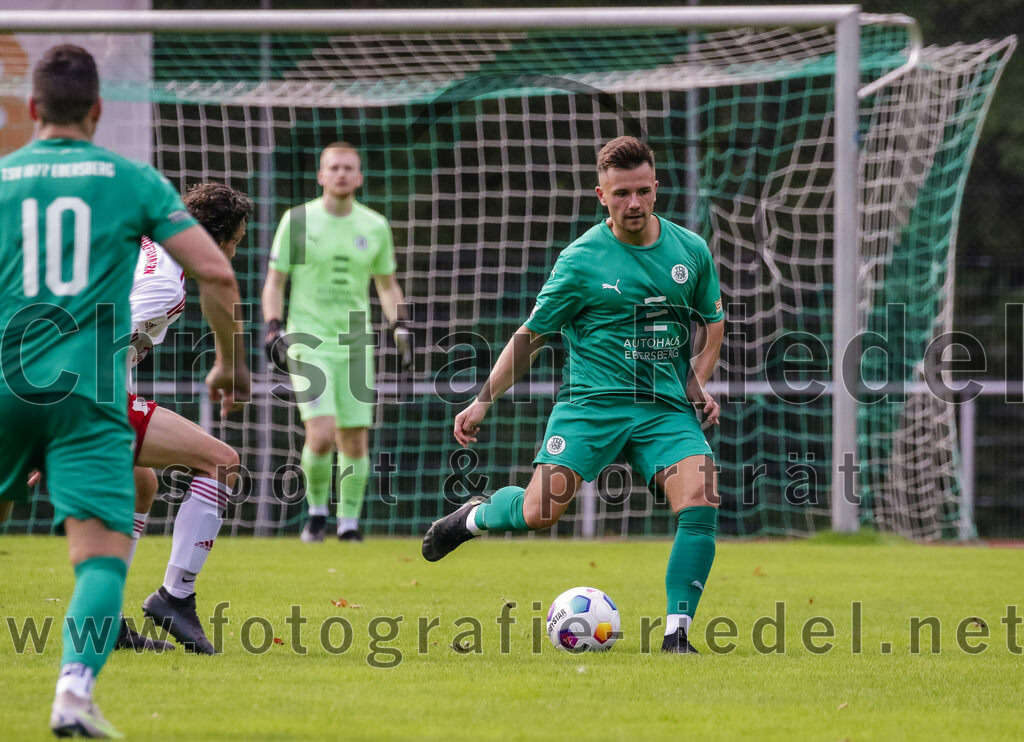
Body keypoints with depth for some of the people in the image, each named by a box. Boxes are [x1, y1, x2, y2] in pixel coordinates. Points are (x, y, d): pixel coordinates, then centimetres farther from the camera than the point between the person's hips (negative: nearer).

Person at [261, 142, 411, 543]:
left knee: (355, 440, 1)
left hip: (355, 343, 3)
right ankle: (316, 511, 6)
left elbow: (387, 284, 18)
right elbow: (274, 282, 3)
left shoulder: (375, 226, 6)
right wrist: (274, 331, -9)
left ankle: (349, 520, 16)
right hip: (309, 341, -3)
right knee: (321, 434, -16)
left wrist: (400, 327, 4)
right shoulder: (297, 220, -1)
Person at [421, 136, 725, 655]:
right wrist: (483, 401, 2)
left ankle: (676, 633, -11)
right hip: (591, 402, -2)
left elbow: (712, 323, 22)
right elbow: (532, 335, 5)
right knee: (539, 511, -17)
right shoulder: (581, 260, -3)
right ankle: (476, 516, 19)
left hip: (667, 409, 2)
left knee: (701, 504, -21)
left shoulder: (691, 251, 7)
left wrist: (699, 383, 6)